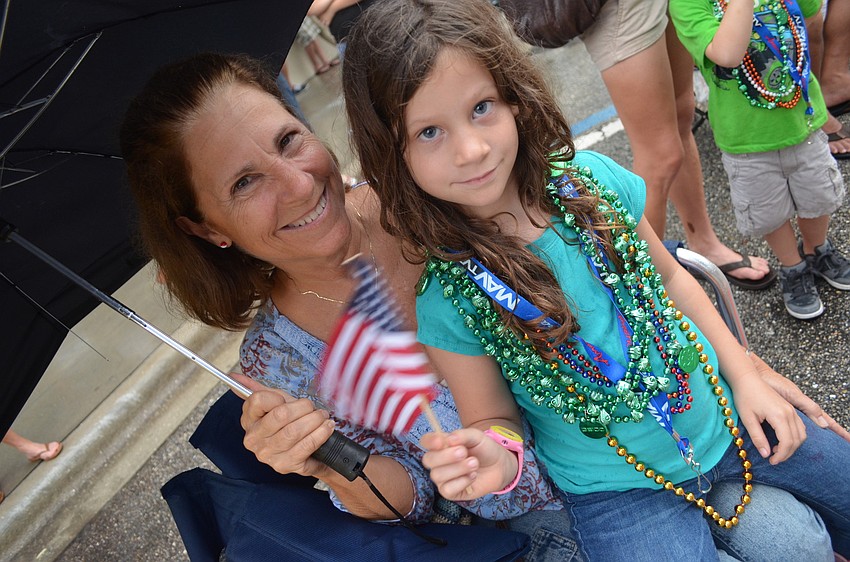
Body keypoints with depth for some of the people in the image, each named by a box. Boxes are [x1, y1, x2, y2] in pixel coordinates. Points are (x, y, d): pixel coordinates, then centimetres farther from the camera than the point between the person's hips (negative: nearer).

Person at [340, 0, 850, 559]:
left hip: (721, 413, 4)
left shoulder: (592, 178, -12)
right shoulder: (448, 297, -21)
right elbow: (495, 418, -8)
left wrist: (745, 375, 2)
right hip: (622, 490, -3)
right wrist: (497, 458, -31)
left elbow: (670, 277, 4)